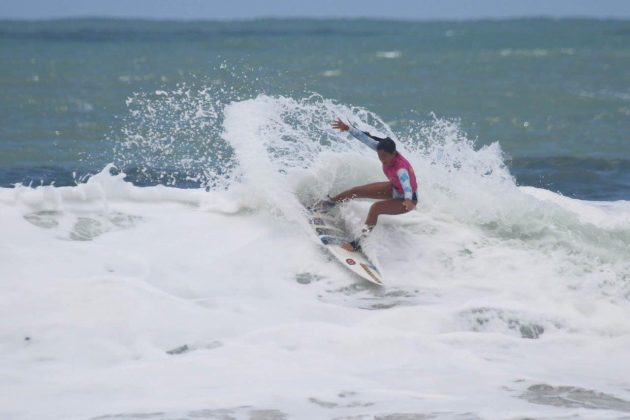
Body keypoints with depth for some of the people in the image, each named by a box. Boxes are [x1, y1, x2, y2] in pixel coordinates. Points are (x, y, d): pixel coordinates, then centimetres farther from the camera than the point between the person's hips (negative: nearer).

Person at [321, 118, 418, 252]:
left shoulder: (400, 167, -41)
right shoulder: (383, 149, -20)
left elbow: (406, 184, -58)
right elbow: (366, 139, -14)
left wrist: (408, 200, -77)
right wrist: (348, 128, -17)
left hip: (407, 197, -8)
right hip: (394, 188, 8)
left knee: (375, 208, -30)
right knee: (357, 191, 12)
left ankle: (358, 243, -24)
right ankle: (330, 201, 38)